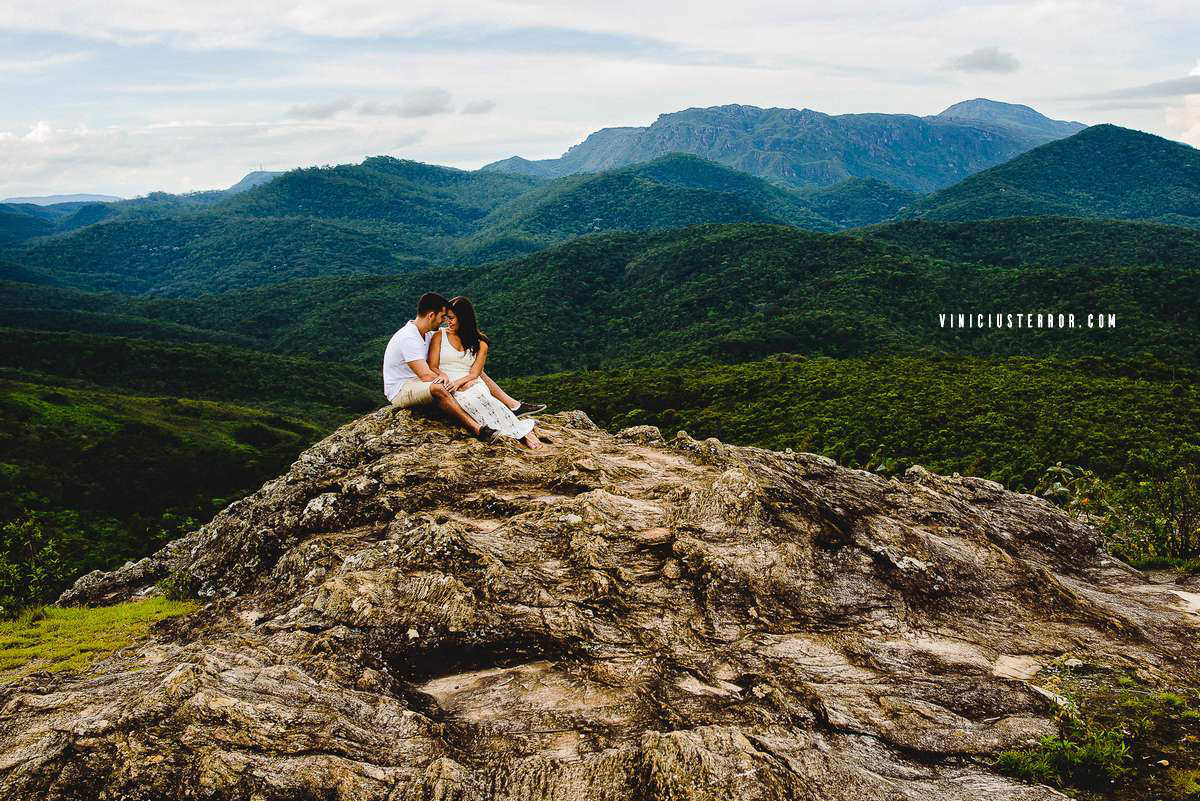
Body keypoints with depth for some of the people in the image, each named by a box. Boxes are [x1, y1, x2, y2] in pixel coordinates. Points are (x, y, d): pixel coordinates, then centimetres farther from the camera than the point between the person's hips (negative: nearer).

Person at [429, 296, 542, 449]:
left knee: (481, 396, -37)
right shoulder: (439, 336, 13)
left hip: (472, 383, 1)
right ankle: (520, 431, -46)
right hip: (449, 388, -1)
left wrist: (459, 382, -16)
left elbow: (475, 373, 5)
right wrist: (445, 378, -15)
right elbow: (432, 368, 5)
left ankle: (523, 432, -47)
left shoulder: (479, 342, 15)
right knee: (468, 400, -37)